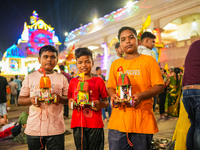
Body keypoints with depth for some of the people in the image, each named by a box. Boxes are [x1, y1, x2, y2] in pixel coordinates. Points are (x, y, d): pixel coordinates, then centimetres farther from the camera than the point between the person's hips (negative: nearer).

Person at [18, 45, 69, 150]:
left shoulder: (62, 78, 6)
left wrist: (60, 98, -14)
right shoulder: (30, 78, 7)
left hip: (56, 129, 0)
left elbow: (68, 99, 7)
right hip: (33, 129, 1)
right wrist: (31, 100, -12)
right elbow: (20, 100, 9)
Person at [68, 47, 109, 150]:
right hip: (77, 124, 2)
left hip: (95, 125, -2)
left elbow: (106, 102, 4)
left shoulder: (98, 81, 1)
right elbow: (69, 100, 17)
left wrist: (100, 105, -17)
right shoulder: (73, 82, 8)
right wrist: (70, 103, -5)